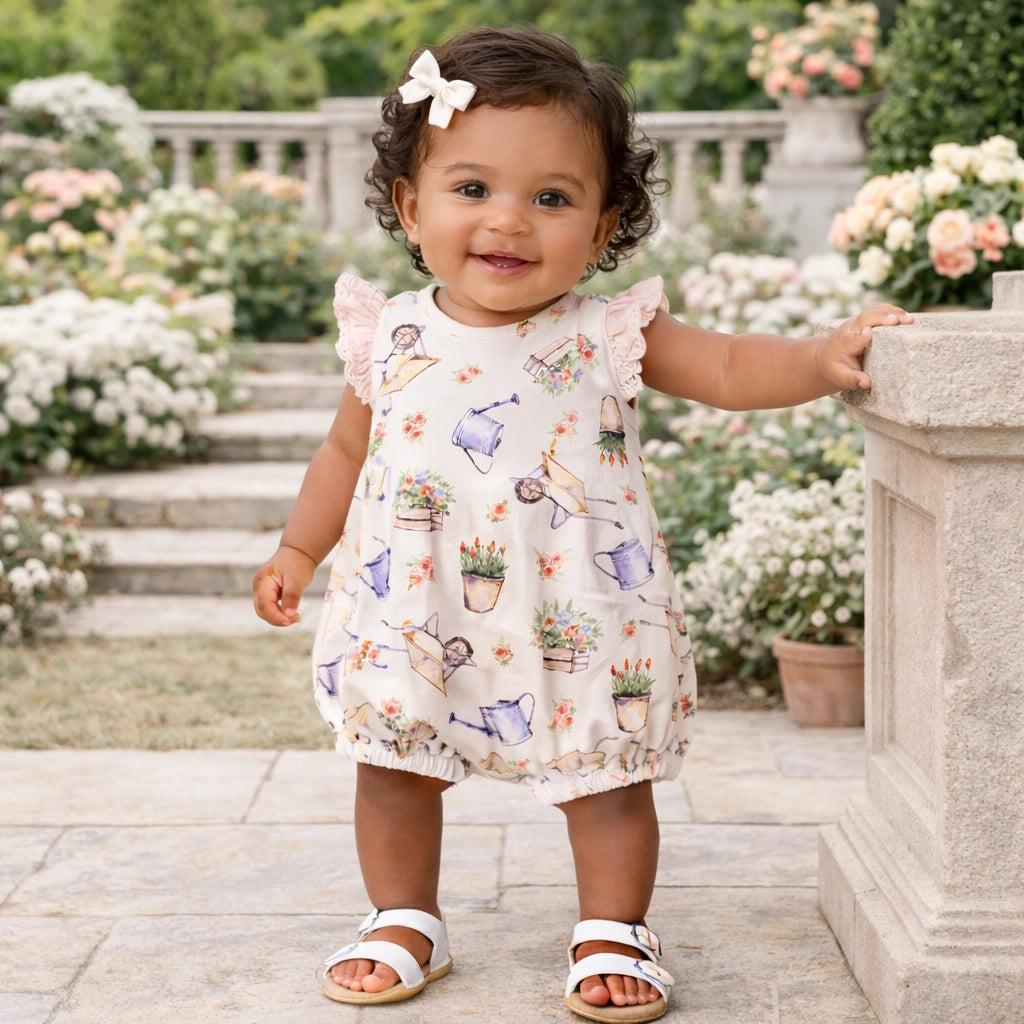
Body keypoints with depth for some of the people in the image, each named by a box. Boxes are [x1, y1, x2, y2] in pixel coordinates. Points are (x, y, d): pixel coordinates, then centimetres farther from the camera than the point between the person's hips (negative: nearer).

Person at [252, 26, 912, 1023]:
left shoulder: (610, 334, -10)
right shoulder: (392, 338, -3)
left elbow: (731, 368, -11)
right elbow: (348, 447, 11)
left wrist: (822, 358, -28)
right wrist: (299, 549, 15)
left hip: (576, 628, -2)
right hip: (416, 622, 2)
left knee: (605, 777, 8)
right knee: (391, 768, 13)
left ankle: (613, 932, 28)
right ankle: (405, 923, 34)